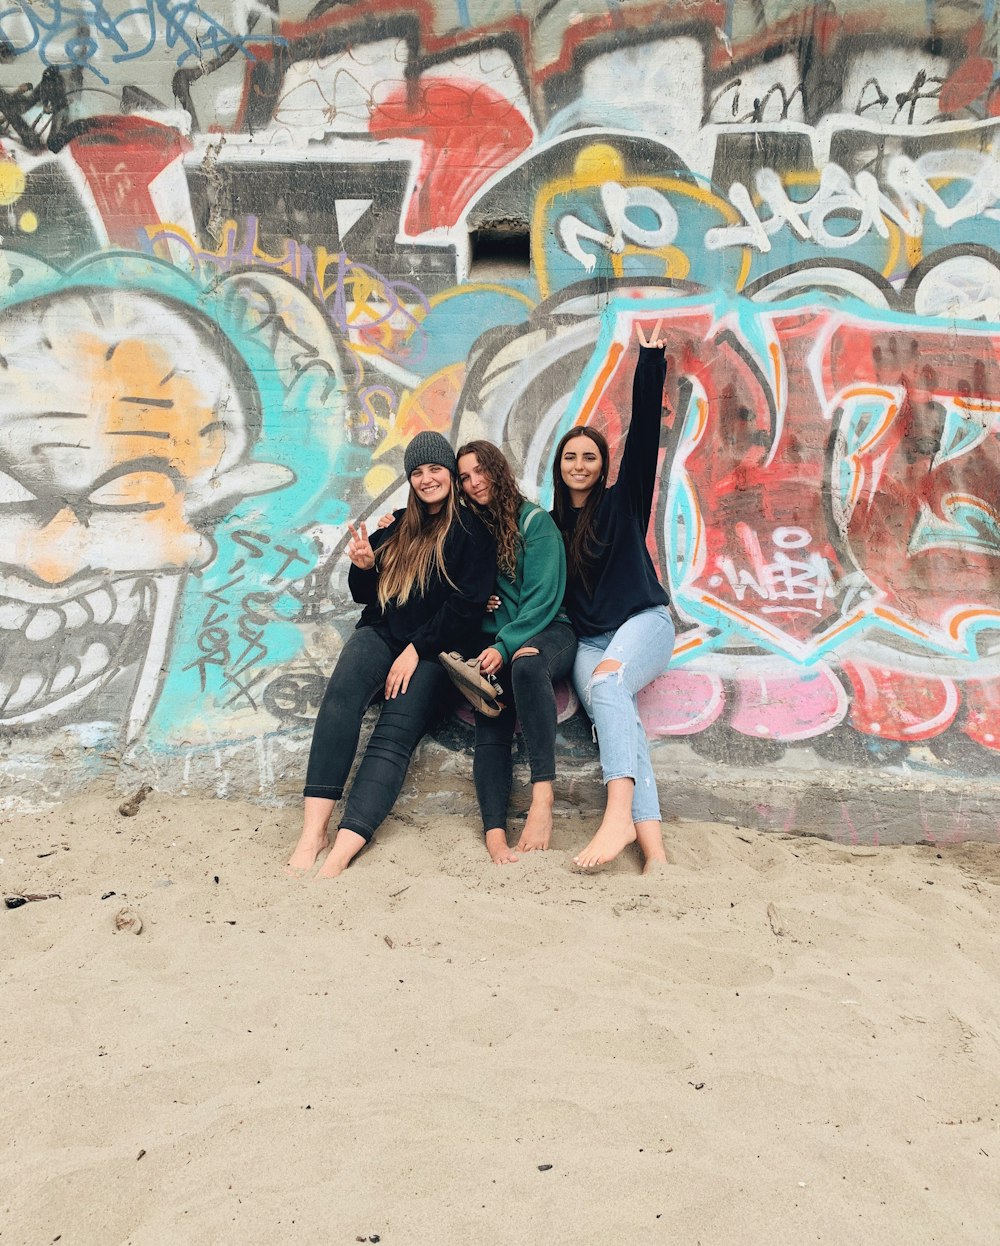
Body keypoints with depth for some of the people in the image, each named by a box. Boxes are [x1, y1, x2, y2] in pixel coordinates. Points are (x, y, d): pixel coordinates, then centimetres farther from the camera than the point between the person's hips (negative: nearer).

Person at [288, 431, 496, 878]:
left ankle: (339, 856, -40)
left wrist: (417, 650, -13)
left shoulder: (472, 531, 4)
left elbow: (466, 605, -6)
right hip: (381, 633, 3)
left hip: (434, 648, -3)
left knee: (394, 735, -26)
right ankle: (312, 833, -37)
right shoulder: (396, 528, 20)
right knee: (340, 695, -29)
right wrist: (363, 567, -1)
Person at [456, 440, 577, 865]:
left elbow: (543, 596, -7)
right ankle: (495, 834, -39)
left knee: (526, 661, -39)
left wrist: (504, 646, -17)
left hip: (546, 632, -3)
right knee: (490, 725, -25)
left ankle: (542, 794, -42)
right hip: (493, 645, 3)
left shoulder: (534, 521, 1)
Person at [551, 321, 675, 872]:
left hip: (643, 623, -2)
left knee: (607, 681, -35)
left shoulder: (622, 501, 9)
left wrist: (650, 362, -7)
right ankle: (652, 845, -42)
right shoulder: (550, 526, 17)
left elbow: (644, 434, -1)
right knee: (615, 715, -27)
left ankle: (619, 815, -51)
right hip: (588, 641, 2)